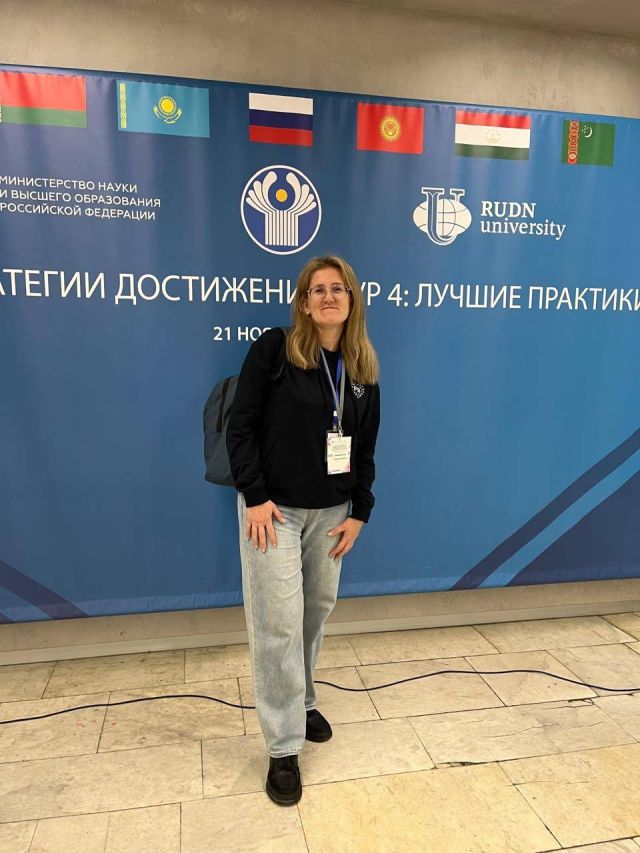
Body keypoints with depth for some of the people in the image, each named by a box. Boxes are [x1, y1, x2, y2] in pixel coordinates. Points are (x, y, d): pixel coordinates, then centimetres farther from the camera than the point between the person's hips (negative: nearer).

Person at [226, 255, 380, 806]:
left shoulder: (364, 370, 6)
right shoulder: (273, 350, -8)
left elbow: (365, 448, 9)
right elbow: (241, 426, -9)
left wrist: (360, 512, 3)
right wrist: (255, 497, -15)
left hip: (331, 512, 5)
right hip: (274, 508, -4)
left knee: (316, 613, 15)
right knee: (278, 625, -2)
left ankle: (303, 702, 40)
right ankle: (284, 749, 13)